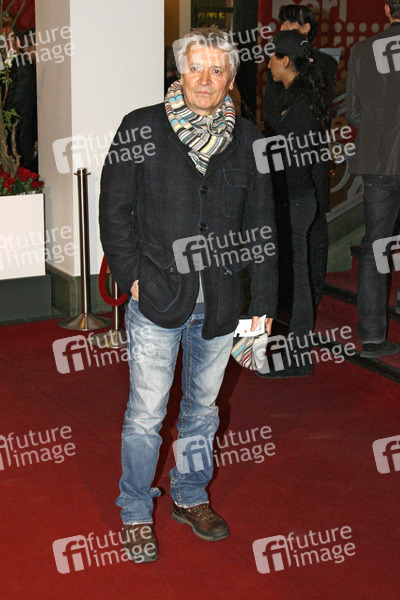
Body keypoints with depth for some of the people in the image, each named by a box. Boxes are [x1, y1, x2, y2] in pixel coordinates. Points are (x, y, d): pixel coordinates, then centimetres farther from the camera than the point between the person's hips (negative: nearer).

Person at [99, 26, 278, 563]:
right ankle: (136, 513, 22)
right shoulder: (141, 129, -3)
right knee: (146, 416, 3)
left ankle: (190, 497, 36)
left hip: (220, 302, 3)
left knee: (202, 407, 17)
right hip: (157, 300, -3)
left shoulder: (246, 140, 5)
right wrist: (133, 276, -8)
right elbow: (114, 210, 0)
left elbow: (260, 227, 7)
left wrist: (263, 302, 5)